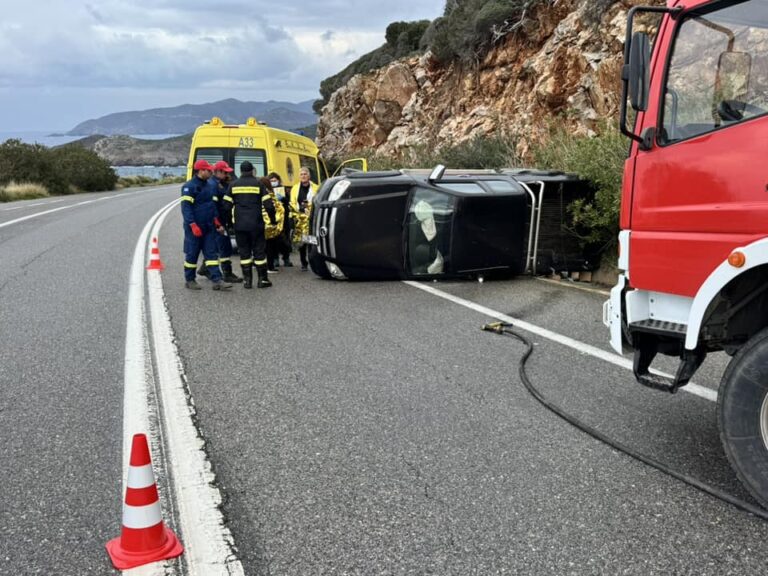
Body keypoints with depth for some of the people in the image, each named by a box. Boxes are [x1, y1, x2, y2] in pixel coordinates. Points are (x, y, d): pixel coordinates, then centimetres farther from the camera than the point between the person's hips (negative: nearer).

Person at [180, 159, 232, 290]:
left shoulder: (208, 186, 14)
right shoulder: (189, 187, -11)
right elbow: (186, 207, -16)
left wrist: (217, 222, 16)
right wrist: (193, 225, -22)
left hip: (208, 227, 7)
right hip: (194, 228, -7)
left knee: (211, 253, 2)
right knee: (192, 254, 3)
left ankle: (217, 280, -1)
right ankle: (189, 280, 15)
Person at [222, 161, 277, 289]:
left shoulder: (234, 185, 4)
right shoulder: (259, 184, -1)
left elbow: (227, 205, 3)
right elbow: (268, 205, -5)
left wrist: (229, 220, 16)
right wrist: (273, 219, 8)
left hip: (239, 224, 2)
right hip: (256, 224, -2)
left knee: (244, 251, 8)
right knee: (259, 250, 6)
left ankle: (247, 280, 8)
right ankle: (262, 279, 8)